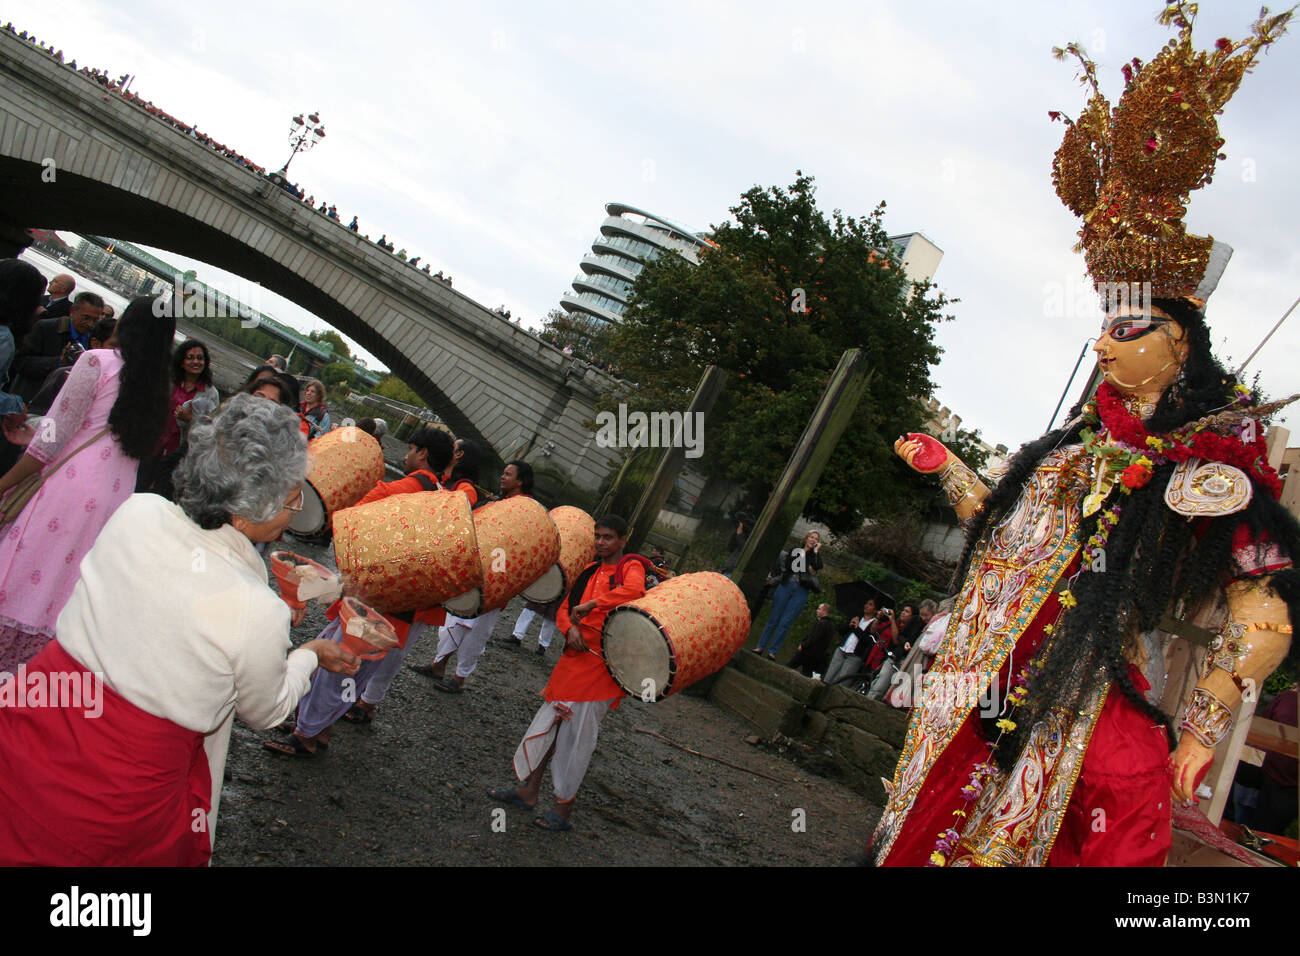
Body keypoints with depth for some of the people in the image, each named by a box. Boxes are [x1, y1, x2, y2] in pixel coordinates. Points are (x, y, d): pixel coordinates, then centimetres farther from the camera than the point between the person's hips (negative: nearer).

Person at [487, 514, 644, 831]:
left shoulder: (631, 568, -4)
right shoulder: (590, 570, 17)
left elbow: (633, 590, -29)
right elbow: (565, 608, 16)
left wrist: (589, 605, -26)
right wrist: (570, 628, -6)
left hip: (602, 663, -7)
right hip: (575, 656, 7)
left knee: (577, 735, -3)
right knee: (548, 722, 11)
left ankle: (564, 810, 8)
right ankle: (528, 791, 24)